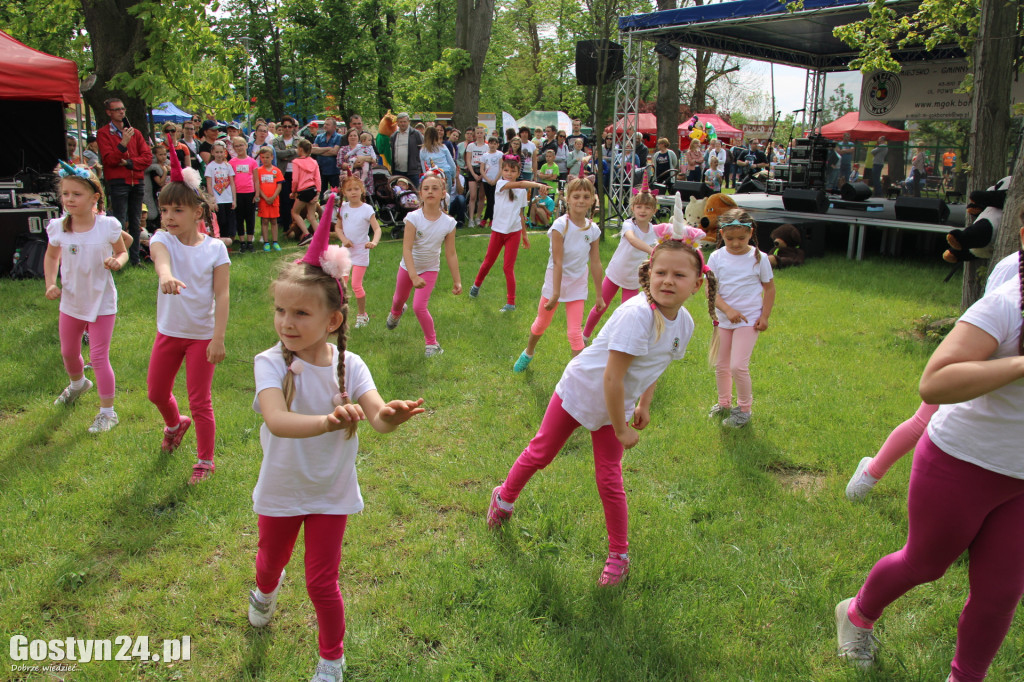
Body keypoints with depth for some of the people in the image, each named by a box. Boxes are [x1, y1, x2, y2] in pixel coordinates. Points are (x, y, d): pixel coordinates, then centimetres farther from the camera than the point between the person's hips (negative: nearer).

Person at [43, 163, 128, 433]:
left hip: (101, 302, -4)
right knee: (68, 352, 23)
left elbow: (122, 252, -1)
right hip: (71, 302, 4)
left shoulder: (108, 226, -17)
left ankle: (107, 411, 8)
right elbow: (51, 256, 9)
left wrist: (117, 261, -24)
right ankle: (78, 383, 55)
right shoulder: (58, 227, -9)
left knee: (99, 357, -5)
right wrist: (50, 283, -4)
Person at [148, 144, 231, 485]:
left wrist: (218, 338, -20)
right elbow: (160, 257, -34)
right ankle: (174, 424, 53)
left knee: (200, 402, 2)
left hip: (202, 335, -3)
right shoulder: (163, 239, -8)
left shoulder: (215, 248, -11)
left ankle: (205, 460, 20)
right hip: (169, 331, 4)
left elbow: (222, 294, -12)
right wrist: (166, 276, -58)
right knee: (156, 392, 20)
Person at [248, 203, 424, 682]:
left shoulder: (349, 366, -18)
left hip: (331, 491, 0)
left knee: (322, 583, 7)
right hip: (280, 489, 1)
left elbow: (376, 416, -31)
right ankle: (266, 590, 65)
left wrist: (390, 417, -56)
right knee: (271, 558, 27)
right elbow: (277, 421, -42)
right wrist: (329, 421, -60)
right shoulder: (271, 363, -24)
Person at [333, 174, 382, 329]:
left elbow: (377, 229, -15)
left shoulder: (367, 209, -11)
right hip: (346, 250, 5)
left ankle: (362, 315, 12)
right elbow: (338, 227, 8)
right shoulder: (343, 208, 1)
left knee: (356, 285, -6)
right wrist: (344, 239, -11)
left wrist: (374, 242, -35)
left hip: (361, 251, -5)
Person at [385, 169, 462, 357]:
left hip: (430, 269, -1)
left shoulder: (448, 223, -19)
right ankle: (396, 313, 63)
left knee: (419, 306, -15)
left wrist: (456, 281, -10)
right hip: (408, 267, 1)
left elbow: (451, 254, -11)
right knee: (399, 299, 25)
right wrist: (414, 276, -38)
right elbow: (407, 248, -28)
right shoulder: (413, 218, -25)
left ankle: (432, 343, 5)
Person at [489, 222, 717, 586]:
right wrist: (622, 430, -23)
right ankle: (504, 496, 42)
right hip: (581, 391, -4)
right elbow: (612, 377, -31)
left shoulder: (684, 323, -11)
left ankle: (619, 555, 23)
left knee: (610, 481, 4)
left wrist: (643, 406, 9)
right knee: (541, 452, 13)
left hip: (616, 406, 5)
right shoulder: (636, 314, -34)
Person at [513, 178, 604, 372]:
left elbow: (595, 264, -2)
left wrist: (600, 295, 1)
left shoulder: (593, 230, -8)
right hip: (554, 281, -2)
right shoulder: (561, 225, -19)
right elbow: (557, 262, -22)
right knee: (541, 324, 18)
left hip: (578, 285, 2)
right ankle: (528, 353, 46)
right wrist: (556, 293, -24)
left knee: (575, 333, -4)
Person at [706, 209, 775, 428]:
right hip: (723, 319, 3)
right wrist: (727, 310, -21)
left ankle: (744, 408, 9)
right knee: (721, 365, 12)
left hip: (749, 320, -3)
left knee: (738, 366, -11)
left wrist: (764, 316, -5)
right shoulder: (716, 258, -4)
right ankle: (723, 403, 34)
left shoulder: (758, 258, -7)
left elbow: (769, 288, 2)